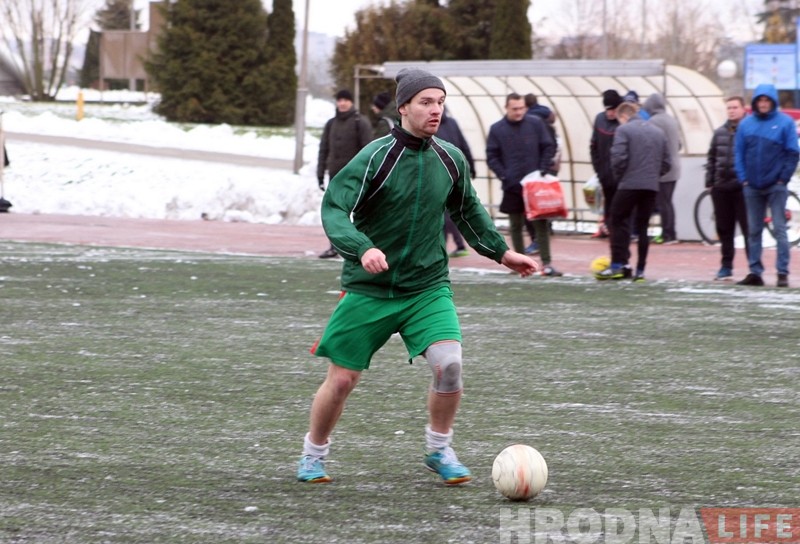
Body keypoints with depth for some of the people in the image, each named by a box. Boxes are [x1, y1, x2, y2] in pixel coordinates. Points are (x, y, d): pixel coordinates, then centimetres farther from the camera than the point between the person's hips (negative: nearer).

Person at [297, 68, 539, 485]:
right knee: (342, 378, 1)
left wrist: (501, 252, 21)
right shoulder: (376, 157, -14)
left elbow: (468, 211, 21)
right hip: (369, 289, -3)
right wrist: (362, 248, -38)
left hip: (427, 286, 3)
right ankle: (313, 456, 26)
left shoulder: (450, 160, 2)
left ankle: (439, 450, 4)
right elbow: (333, 208, -21)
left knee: (449, 363, -19)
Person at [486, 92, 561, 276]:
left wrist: (544, 169, -7)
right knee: (515, 226, 7)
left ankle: (546, 264, -2)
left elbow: (549, 147, 5)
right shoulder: (497, 129, 0)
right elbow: (492, 157, 2)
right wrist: (503, 175, -11)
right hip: (512, 185, 0)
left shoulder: (536, 124, 1)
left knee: (541, 223, -2)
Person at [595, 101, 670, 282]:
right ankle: (640, 270, 8)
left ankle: (618, 265, -3)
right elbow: (666, 162, 13)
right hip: (651, 186, 5)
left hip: (630, 184, -5)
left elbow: (618, 158, -14)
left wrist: (619, 177, 1)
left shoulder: (624, 130, -4)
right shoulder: (658, 132, 15)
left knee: (619, 222, 4)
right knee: (642, 226, 10)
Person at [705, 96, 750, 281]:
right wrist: (709, 181, 11)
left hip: (742, 187, -5)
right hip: (721, 188, 5)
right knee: (724, 229, 9)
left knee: (748, 228, -4)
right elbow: (711, 158, 18)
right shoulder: (720, 133, 13)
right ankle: (726, 266, 17)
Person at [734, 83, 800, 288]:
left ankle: (783, 272, -3)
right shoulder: (746, 124, 6)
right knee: (753, 230, 7)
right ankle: (755, 272, 12)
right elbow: (739, 153, 8)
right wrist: (743, 178, -1)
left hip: (776, 186, -4)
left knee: (779, 229, -4)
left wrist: (783, 178, -8)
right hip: (752, 187, 4)